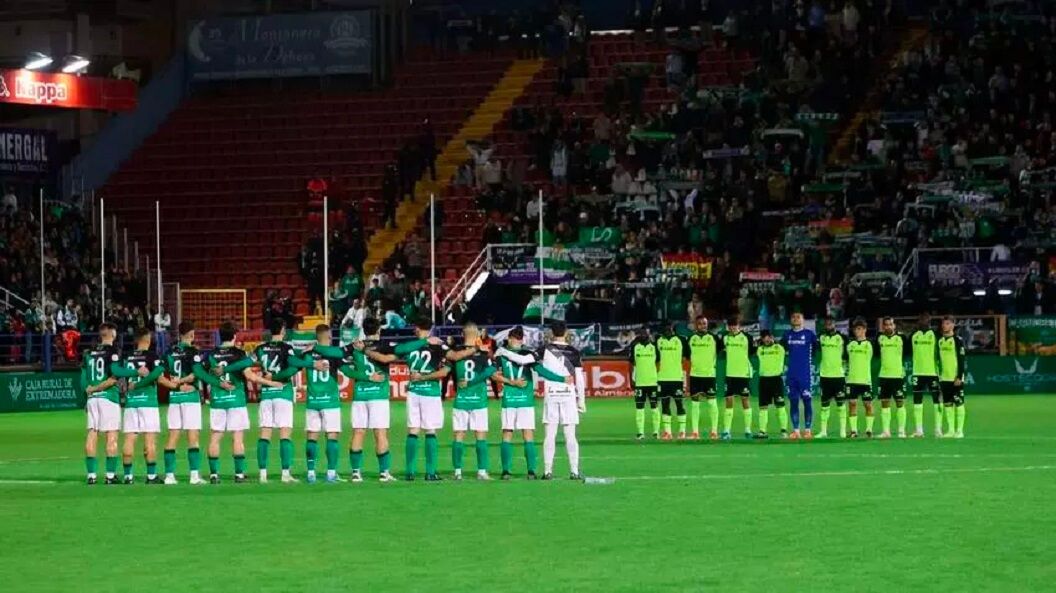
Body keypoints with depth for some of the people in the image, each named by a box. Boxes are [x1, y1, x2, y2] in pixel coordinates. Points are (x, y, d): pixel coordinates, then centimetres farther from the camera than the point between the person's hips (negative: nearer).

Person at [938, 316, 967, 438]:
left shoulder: (958, 340, -7)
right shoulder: (940, 341, 11)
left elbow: (961, 360, -10)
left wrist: (959, 377, -15)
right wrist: (938, 376, 15)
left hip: (956, 378, -6)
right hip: (944, 378, 6)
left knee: (959, 403, -3)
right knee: (947, 404, 7)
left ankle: (959, 430, -2)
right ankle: (950, 430, 12)